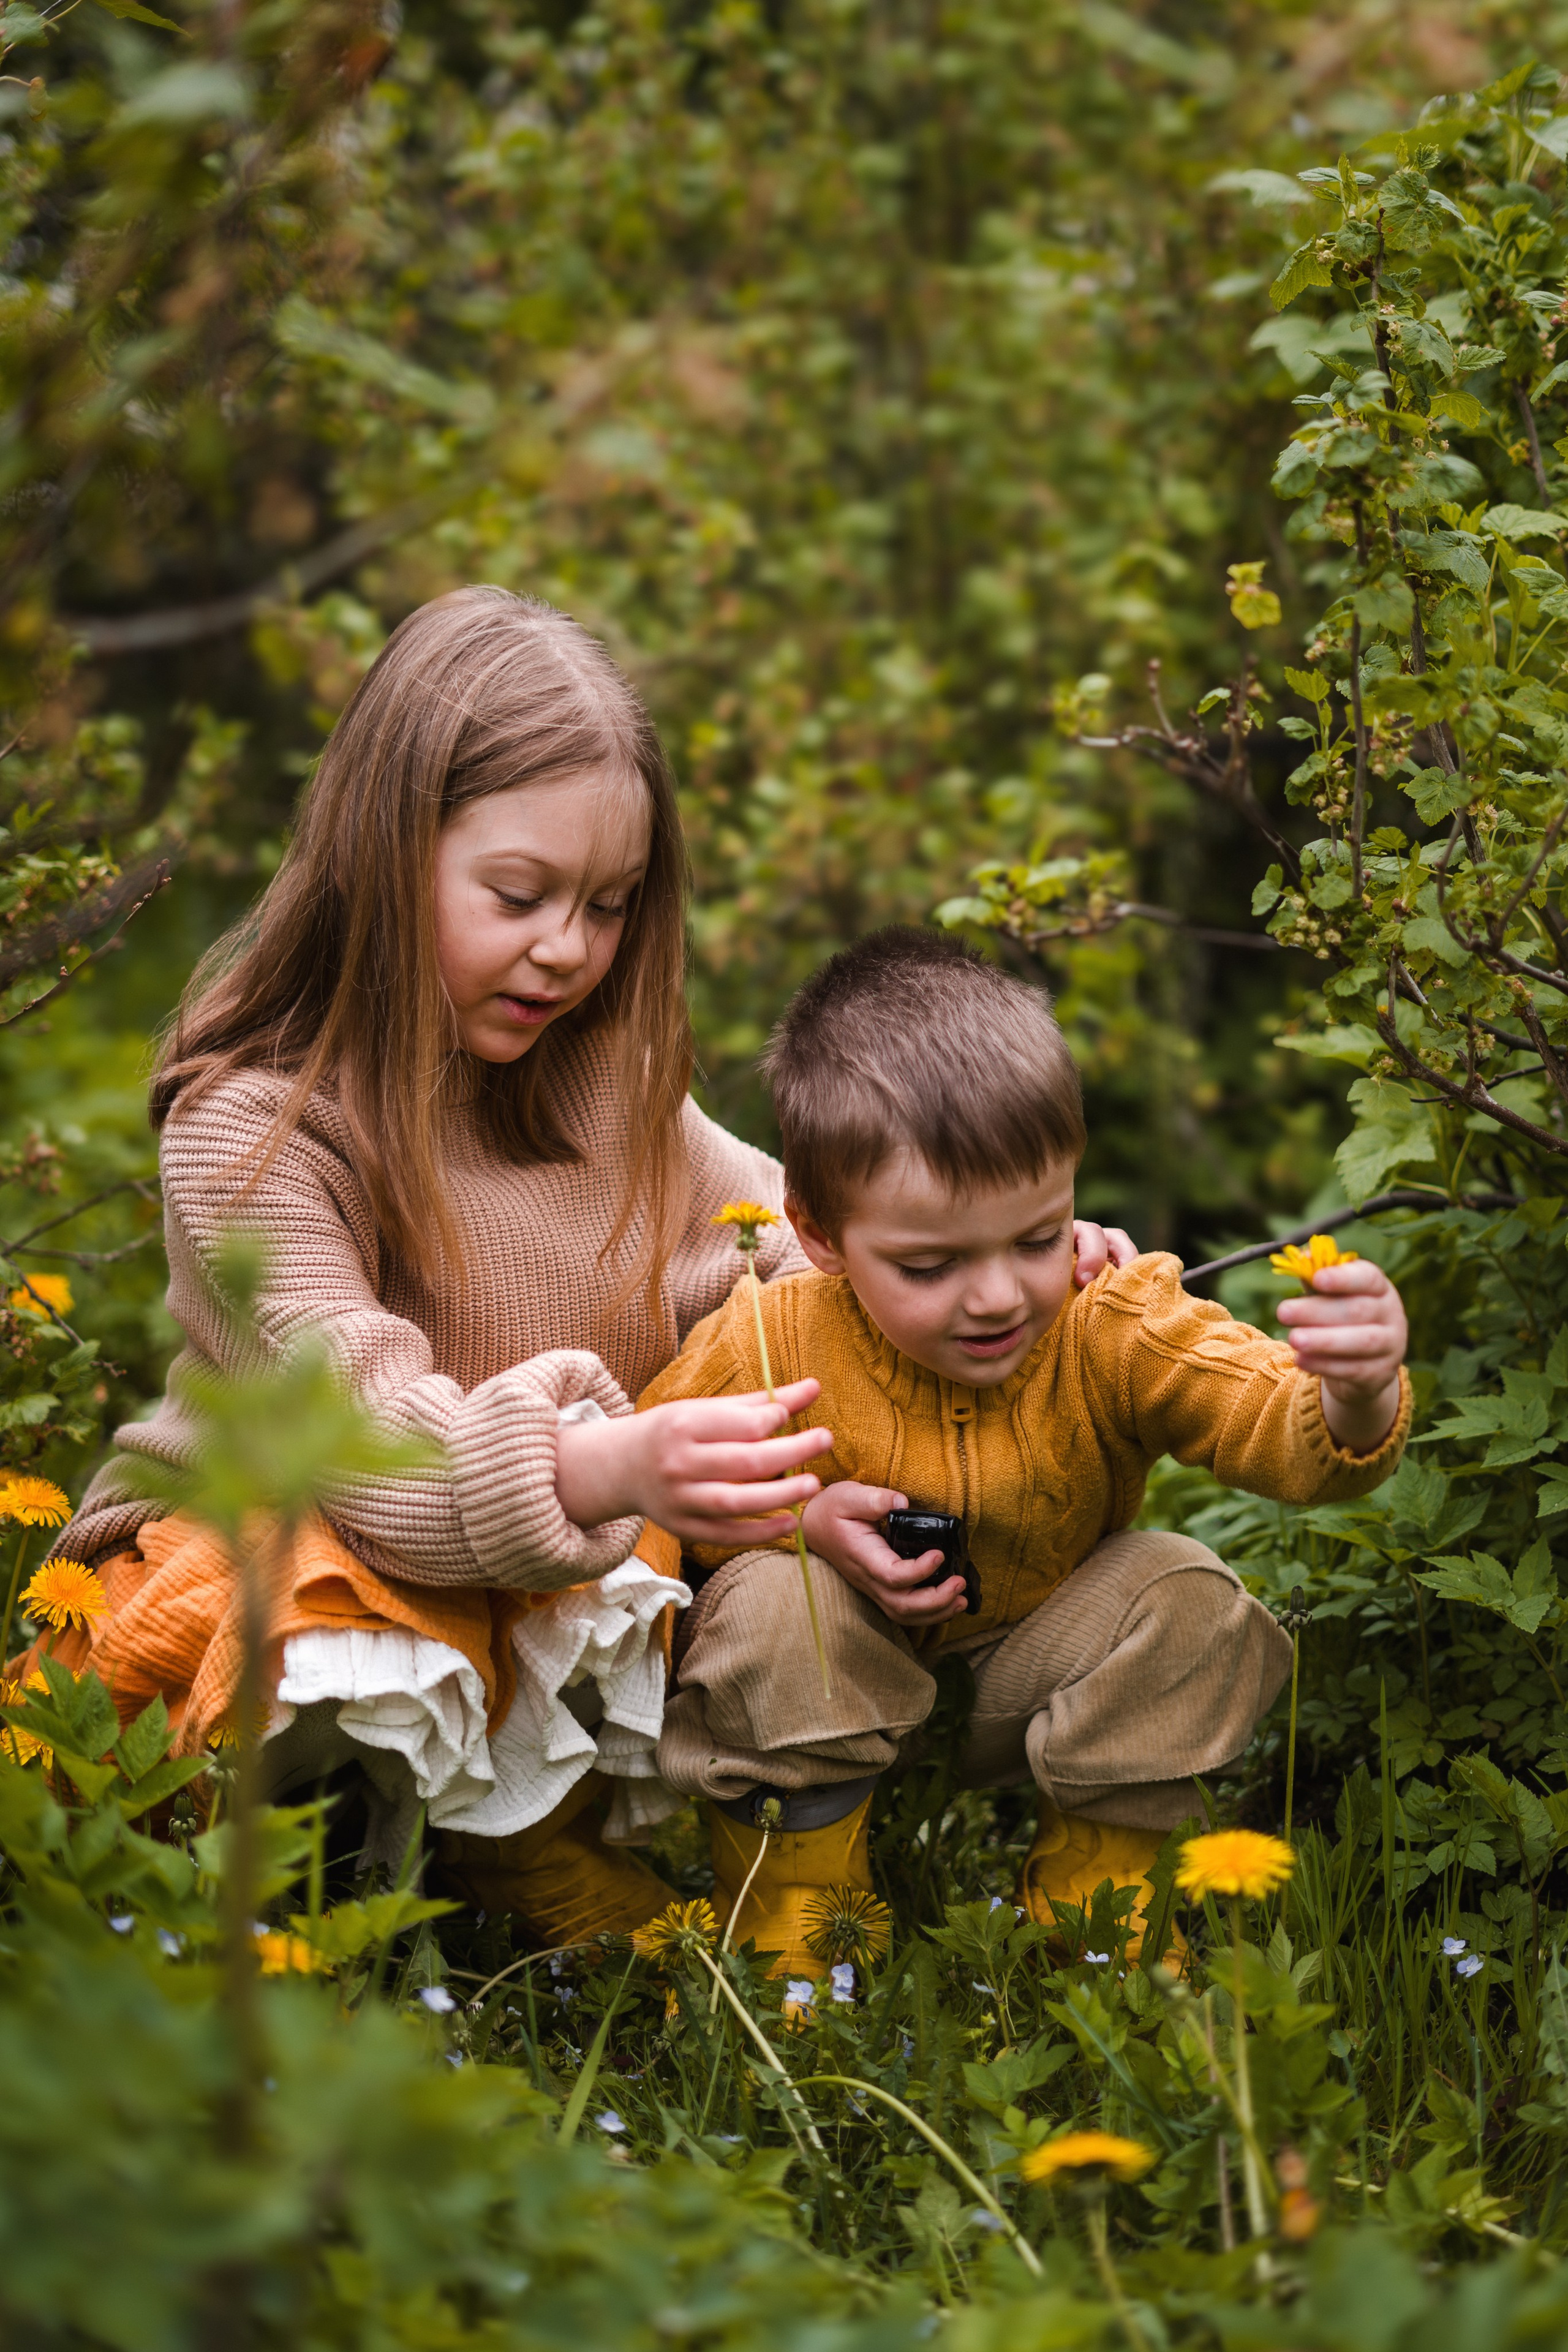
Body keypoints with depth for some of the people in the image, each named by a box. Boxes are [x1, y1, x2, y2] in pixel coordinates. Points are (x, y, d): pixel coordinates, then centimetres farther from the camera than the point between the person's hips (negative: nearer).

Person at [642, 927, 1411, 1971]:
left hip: (1029, 1683, 1)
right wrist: (802, 1522, -26)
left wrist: (1357, 1401, -62)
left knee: (1188, 1598, -23)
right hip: (838, 1690, -1)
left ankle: (1090, 1908, -4)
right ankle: (791, 1937, -10)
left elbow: (1285, 1431, -37)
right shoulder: (768, 1348, -25)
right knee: (772, 1605, -32)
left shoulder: (1116, 1329, -24)